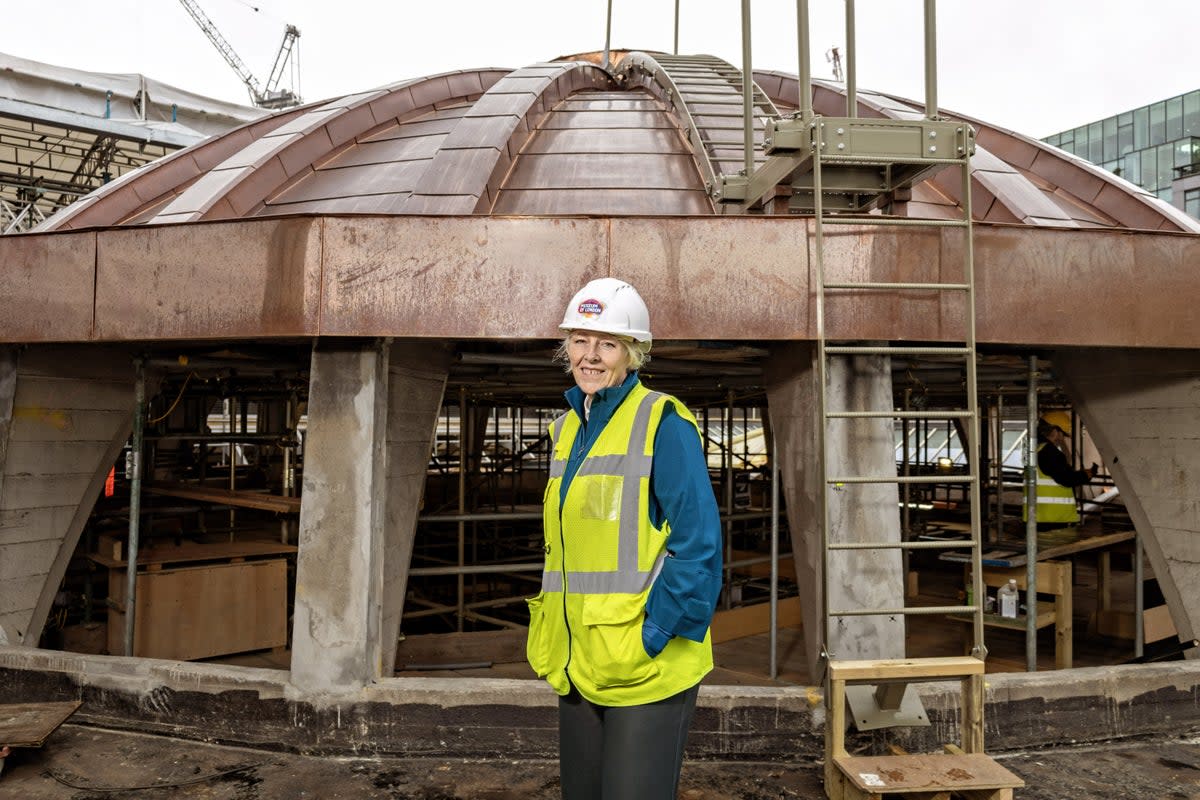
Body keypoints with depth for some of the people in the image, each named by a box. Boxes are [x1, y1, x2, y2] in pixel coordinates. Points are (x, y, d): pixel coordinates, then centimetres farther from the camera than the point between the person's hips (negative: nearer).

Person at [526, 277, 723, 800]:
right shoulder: (566, 429, 11)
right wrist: (555, 641, 12)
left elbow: (698, 544, -15)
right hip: (578, 665, 7)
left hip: (645, 669, -7)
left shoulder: (662, 423, -11)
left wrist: (653, 638, -17)